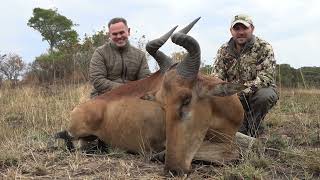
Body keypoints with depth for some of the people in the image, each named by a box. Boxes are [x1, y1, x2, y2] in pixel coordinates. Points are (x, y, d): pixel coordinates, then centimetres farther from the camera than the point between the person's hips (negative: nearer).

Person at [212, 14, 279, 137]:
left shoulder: (264, 48, -13)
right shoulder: (224, 50, 0)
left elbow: (265, 77, -23)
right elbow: (216, 77, -6)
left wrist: (242, 91, -37)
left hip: (258, 91, -3)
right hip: (233, 95, 4)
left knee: (266, 95, -36)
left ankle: (253, 127, -6)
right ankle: (242, 126, 4)